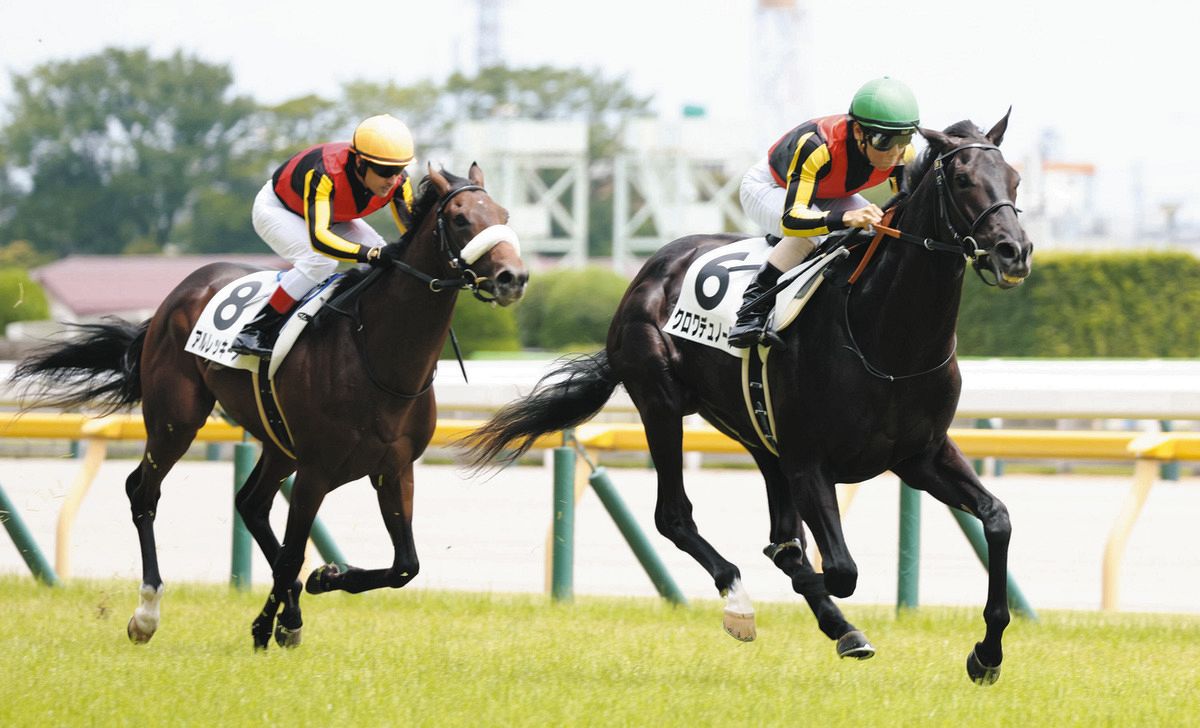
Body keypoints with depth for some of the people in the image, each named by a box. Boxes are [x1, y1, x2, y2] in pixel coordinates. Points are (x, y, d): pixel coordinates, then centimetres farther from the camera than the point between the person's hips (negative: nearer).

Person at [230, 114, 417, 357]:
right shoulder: (324, 174, -45)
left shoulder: (398, 181, -26)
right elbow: (318, 236, -55)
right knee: (321, 260, -31)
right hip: (276, 209, -7)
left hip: (330, 213, 7)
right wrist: (372, 254, -66)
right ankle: (255, 332, -23)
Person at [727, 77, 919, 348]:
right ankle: (752, 308, -28)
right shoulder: (817, 146, -45)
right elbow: (791, 219, -52)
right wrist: (847, 218, -70)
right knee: (811, 232, -37)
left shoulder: (903, 154, -26)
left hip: (828, 197, 6)